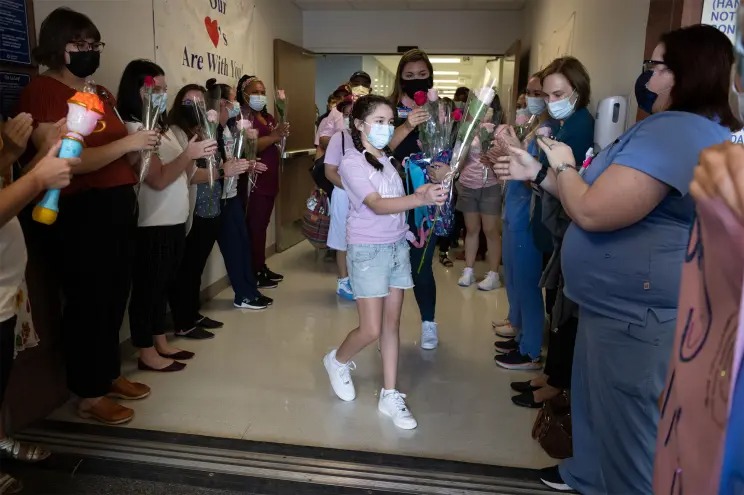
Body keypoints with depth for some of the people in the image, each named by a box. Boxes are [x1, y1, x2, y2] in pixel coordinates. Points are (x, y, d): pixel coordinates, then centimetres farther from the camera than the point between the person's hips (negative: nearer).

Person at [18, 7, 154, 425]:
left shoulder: (102, 94, 16)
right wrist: (128, 143, -17)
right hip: (78, 212, -8)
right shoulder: (41, 92, -10)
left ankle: (111, 374, 31)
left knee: (116, 297, 14)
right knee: (87, 302, 1)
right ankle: (89, 395, 16)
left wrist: (143, 142, 5)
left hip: (119, 205, 8)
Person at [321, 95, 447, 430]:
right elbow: (377, 205, -27)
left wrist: (423, 192, -2)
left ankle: (390, 395, 18)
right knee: (371, 330, -3)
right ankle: (337, 361, 28)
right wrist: (422, 198, -39)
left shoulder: (387, 159, 9)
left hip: (398, 247, 6)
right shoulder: (351, 163, -13)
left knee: (392, 323, 8)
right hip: (368, 251, -6)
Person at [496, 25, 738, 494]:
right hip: (621, 305, 12)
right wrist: (539, 172, 8)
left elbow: (592, 211, -30)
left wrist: (564, 166, -10)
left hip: (637, 314, -12)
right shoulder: (677, 128, 14)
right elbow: (604, 194, 15)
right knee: (596, 399, 27)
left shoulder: (673, 132, -25)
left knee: (629, 421, 7)